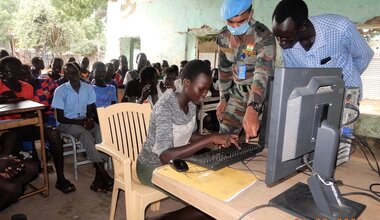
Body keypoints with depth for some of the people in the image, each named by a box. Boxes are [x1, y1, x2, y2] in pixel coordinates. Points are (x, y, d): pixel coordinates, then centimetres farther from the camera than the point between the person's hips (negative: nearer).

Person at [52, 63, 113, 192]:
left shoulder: (88, 88, 2)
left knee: (101, 132, -29)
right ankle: (104, 175, -38)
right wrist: (79, 122, -20)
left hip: (84, 120, 4)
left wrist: (91, 119, -13)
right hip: (67, 123, -3)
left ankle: (99, 177, -32)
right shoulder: (60, 91, -8)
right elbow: (60, 118, -8)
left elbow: (92, 109, 8)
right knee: (85, 134, -36)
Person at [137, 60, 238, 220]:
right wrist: (211, 138, -39)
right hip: (153, 167, -7)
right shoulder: (165, 107, -28)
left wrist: (218, 139, -10)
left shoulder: (191, 103, -4)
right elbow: (166, 156, -38)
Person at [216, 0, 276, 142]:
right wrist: (223, 99, 7)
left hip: (262, 93, -4)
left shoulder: (264, 37, -24)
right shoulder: (223, 36, -6)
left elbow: (263, 74, -36)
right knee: (225, 133, 7)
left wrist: (252, 109, -50)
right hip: (237, 92, 5)